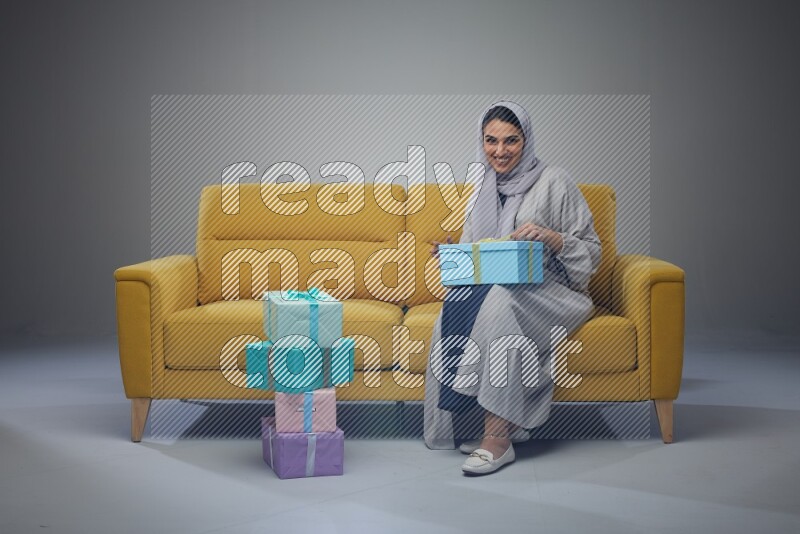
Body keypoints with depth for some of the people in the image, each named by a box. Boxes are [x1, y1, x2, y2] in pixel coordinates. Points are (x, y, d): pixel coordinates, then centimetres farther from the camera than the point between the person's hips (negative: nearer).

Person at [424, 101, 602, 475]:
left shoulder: (553, 183, -1)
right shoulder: (483, 190, 17)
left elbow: (590, 251, -2)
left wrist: (549, 236, -20)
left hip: (550, 292, -4)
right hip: (488, 287, 5)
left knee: (498, 303, -38)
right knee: (456, 304, -31)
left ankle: (497, 438, -37)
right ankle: (469, 424, -26)